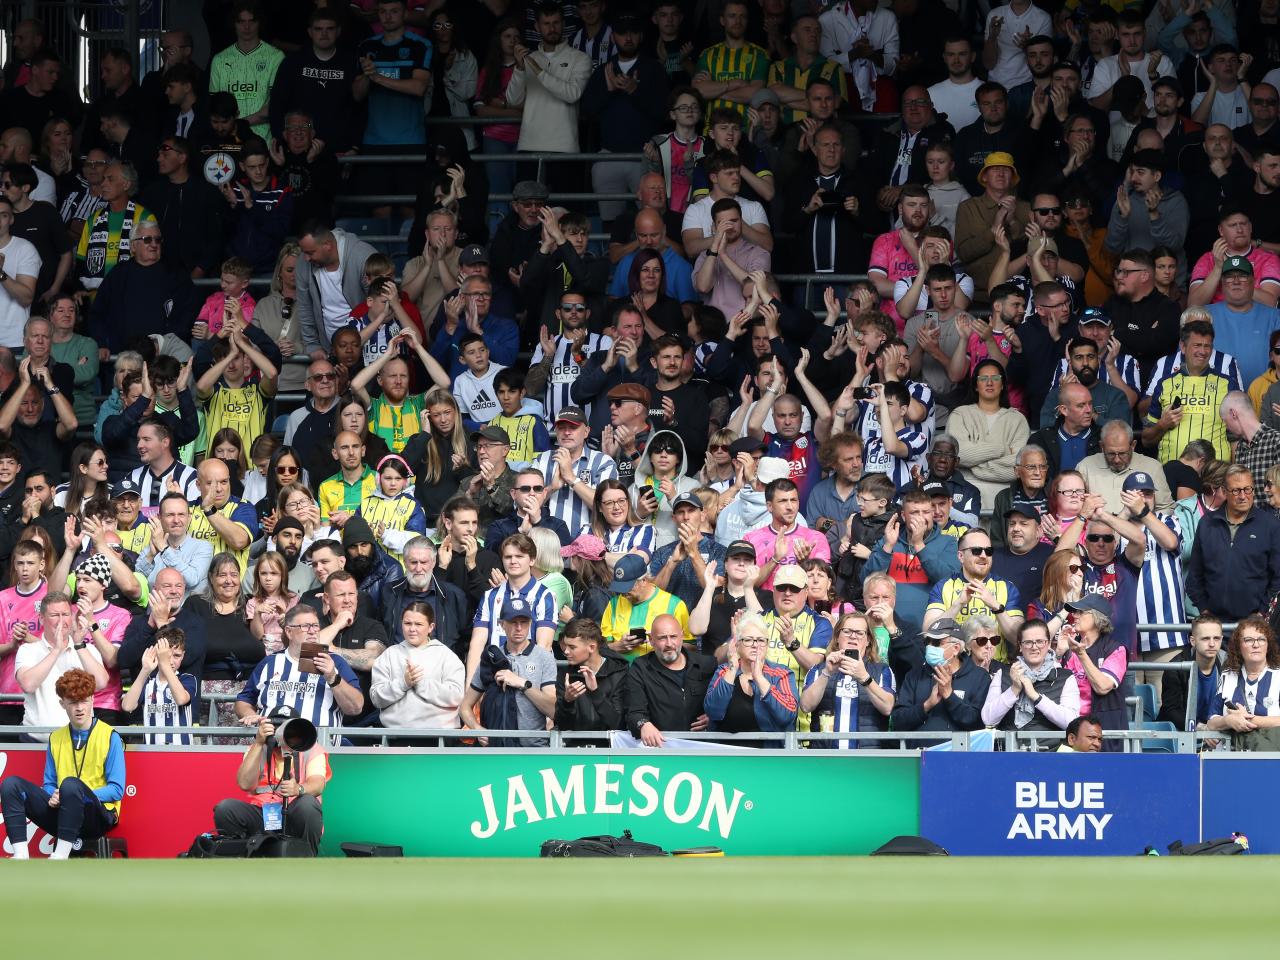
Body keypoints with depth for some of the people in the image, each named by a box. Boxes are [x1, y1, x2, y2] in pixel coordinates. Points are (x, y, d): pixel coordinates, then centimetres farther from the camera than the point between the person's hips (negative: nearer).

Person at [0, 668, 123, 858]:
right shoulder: (56, 739, 15)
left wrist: (79, 796, -17)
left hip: (98, 816, -5)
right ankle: (20, 855, -27)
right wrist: (52, 796, -7)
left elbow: (116, 790, -5)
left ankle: (60, 857, -36)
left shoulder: (109, 737, -1)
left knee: (70, 784, -37)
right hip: (60, 811, 5)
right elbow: (49, 784, 17)